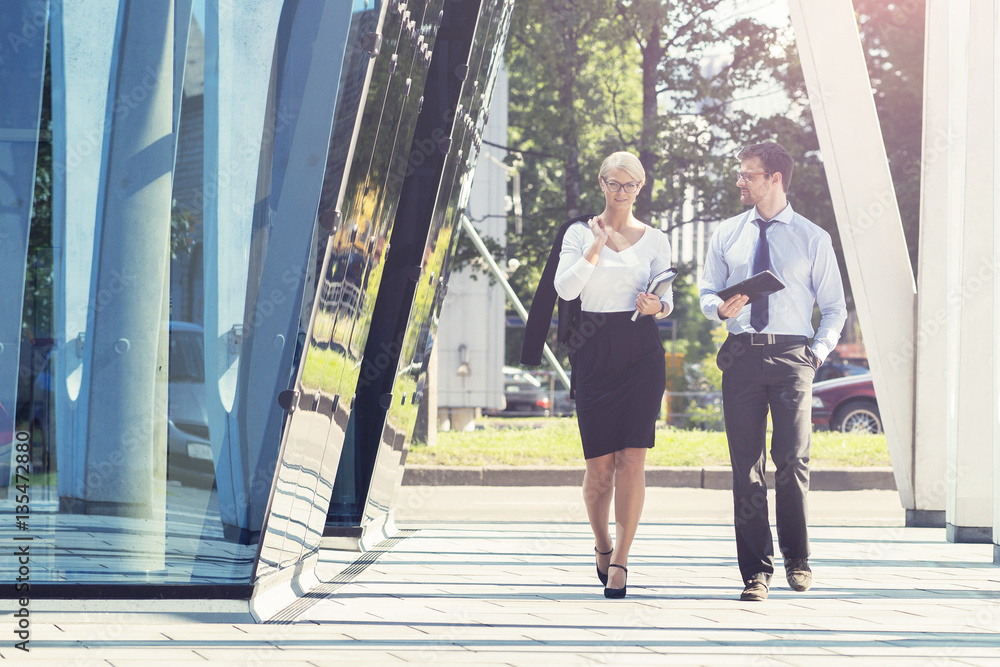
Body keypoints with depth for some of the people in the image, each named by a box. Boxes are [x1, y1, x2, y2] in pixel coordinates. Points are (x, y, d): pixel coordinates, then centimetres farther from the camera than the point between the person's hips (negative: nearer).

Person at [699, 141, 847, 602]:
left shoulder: (812, 239, 7)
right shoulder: (727, 235, 14)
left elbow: (834, 308, 10)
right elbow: (707, 292, 18)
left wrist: (818, 352, -3)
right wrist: (721, 308, -6)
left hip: (791, 356, -2)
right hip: (741, 354, 2)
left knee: (792, 462, -10)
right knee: (746, 468, -1)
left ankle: (796, 559, 10)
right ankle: (756, 572, 4)